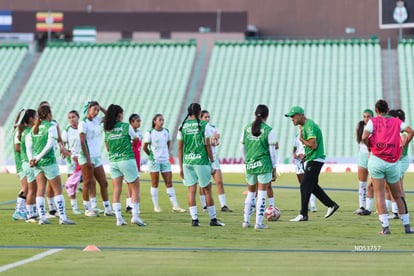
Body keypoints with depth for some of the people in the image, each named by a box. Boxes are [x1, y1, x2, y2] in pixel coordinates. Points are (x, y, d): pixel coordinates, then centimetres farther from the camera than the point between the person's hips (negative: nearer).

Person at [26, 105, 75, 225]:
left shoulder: (34, 128, 11)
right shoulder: (51, 126, -7)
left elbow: (28, 147, 5)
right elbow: (49, 145, -16)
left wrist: (31, 159, -4)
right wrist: (38, 157, -12)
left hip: (37, 163, 6)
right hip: (48, 161, -6)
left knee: (40, 189, 7)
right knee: (58, 190, 0)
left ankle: (42, 217, 5)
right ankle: (62, 217, -3)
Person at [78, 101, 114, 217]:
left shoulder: (96, 120, 11)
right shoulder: (83, 123, -9)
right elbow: (82, 142, -14)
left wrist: (100, 107, 9)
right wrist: (88, 159, -19)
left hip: (97, 157, 8)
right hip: (87, 157, -8)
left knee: (104, 183, 6)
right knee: (88, 183, -5)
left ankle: (107, 209, 9)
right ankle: (87, 208, 2)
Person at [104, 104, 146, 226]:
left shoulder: (107, 130, 5)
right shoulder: (126, 126, -6)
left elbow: (108, 148, 14)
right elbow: (136, 141, 7)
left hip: (113, 161, 4)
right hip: (127, 160, -4)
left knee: (116, 190, 5)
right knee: (135, 189, 5)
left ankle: (118, 218, -1)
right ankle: (135, 216, -4)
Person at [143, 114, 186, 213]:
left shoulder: (166, 132, 8)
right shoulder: (150, 133, -5)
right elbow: (145, 147, 1)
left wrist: (167, 154, 11)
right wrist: (151, 156, 6)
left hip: (165, 160, 4)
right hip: (154, 161, -4)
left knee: (169, 183, 1)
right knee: (155, 184, 0)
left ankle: (175, 206, 0)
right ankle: (156, 206, 6)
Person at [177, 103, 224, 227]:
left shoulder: (182, 126, 5)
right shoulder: (204, 125, -4)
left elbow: (180, 148, 6)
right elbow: (207, 146, -5)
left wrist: (181, 167, 10)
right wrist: (212, 162, 2)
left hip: (187, 161, 3)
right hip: (201, 161, -3)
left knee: (191, 190, 6)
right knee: (207, 190, 6)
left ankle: (194, 219, 1)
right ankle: (213, 219, 11)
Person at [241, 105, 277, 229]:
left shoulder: (246, 129, 4)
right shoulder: (268, 130, -7)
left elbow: (243, 149, 10)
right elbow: (272, 151, -5)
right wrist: (274, 169, 3)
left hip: (250, 165, 4)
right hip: (264, 165, -4)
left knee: (250, 193, 16)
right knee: (262, 195, 1)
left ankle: (246, 221, 15)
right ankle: (258, 223, 0)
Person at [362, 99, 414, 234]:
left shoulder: (373, 121, 3)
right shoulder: (396, 121, 10)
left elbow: (364, 137, -11)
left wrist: (370, 147, 8)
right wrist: (403, 146, 8)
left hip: (376, 160, -2)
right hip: (393, 162, 2)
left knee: (380, 194, 0)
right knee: (398, 195, 14)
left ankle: (385, 227, -9)